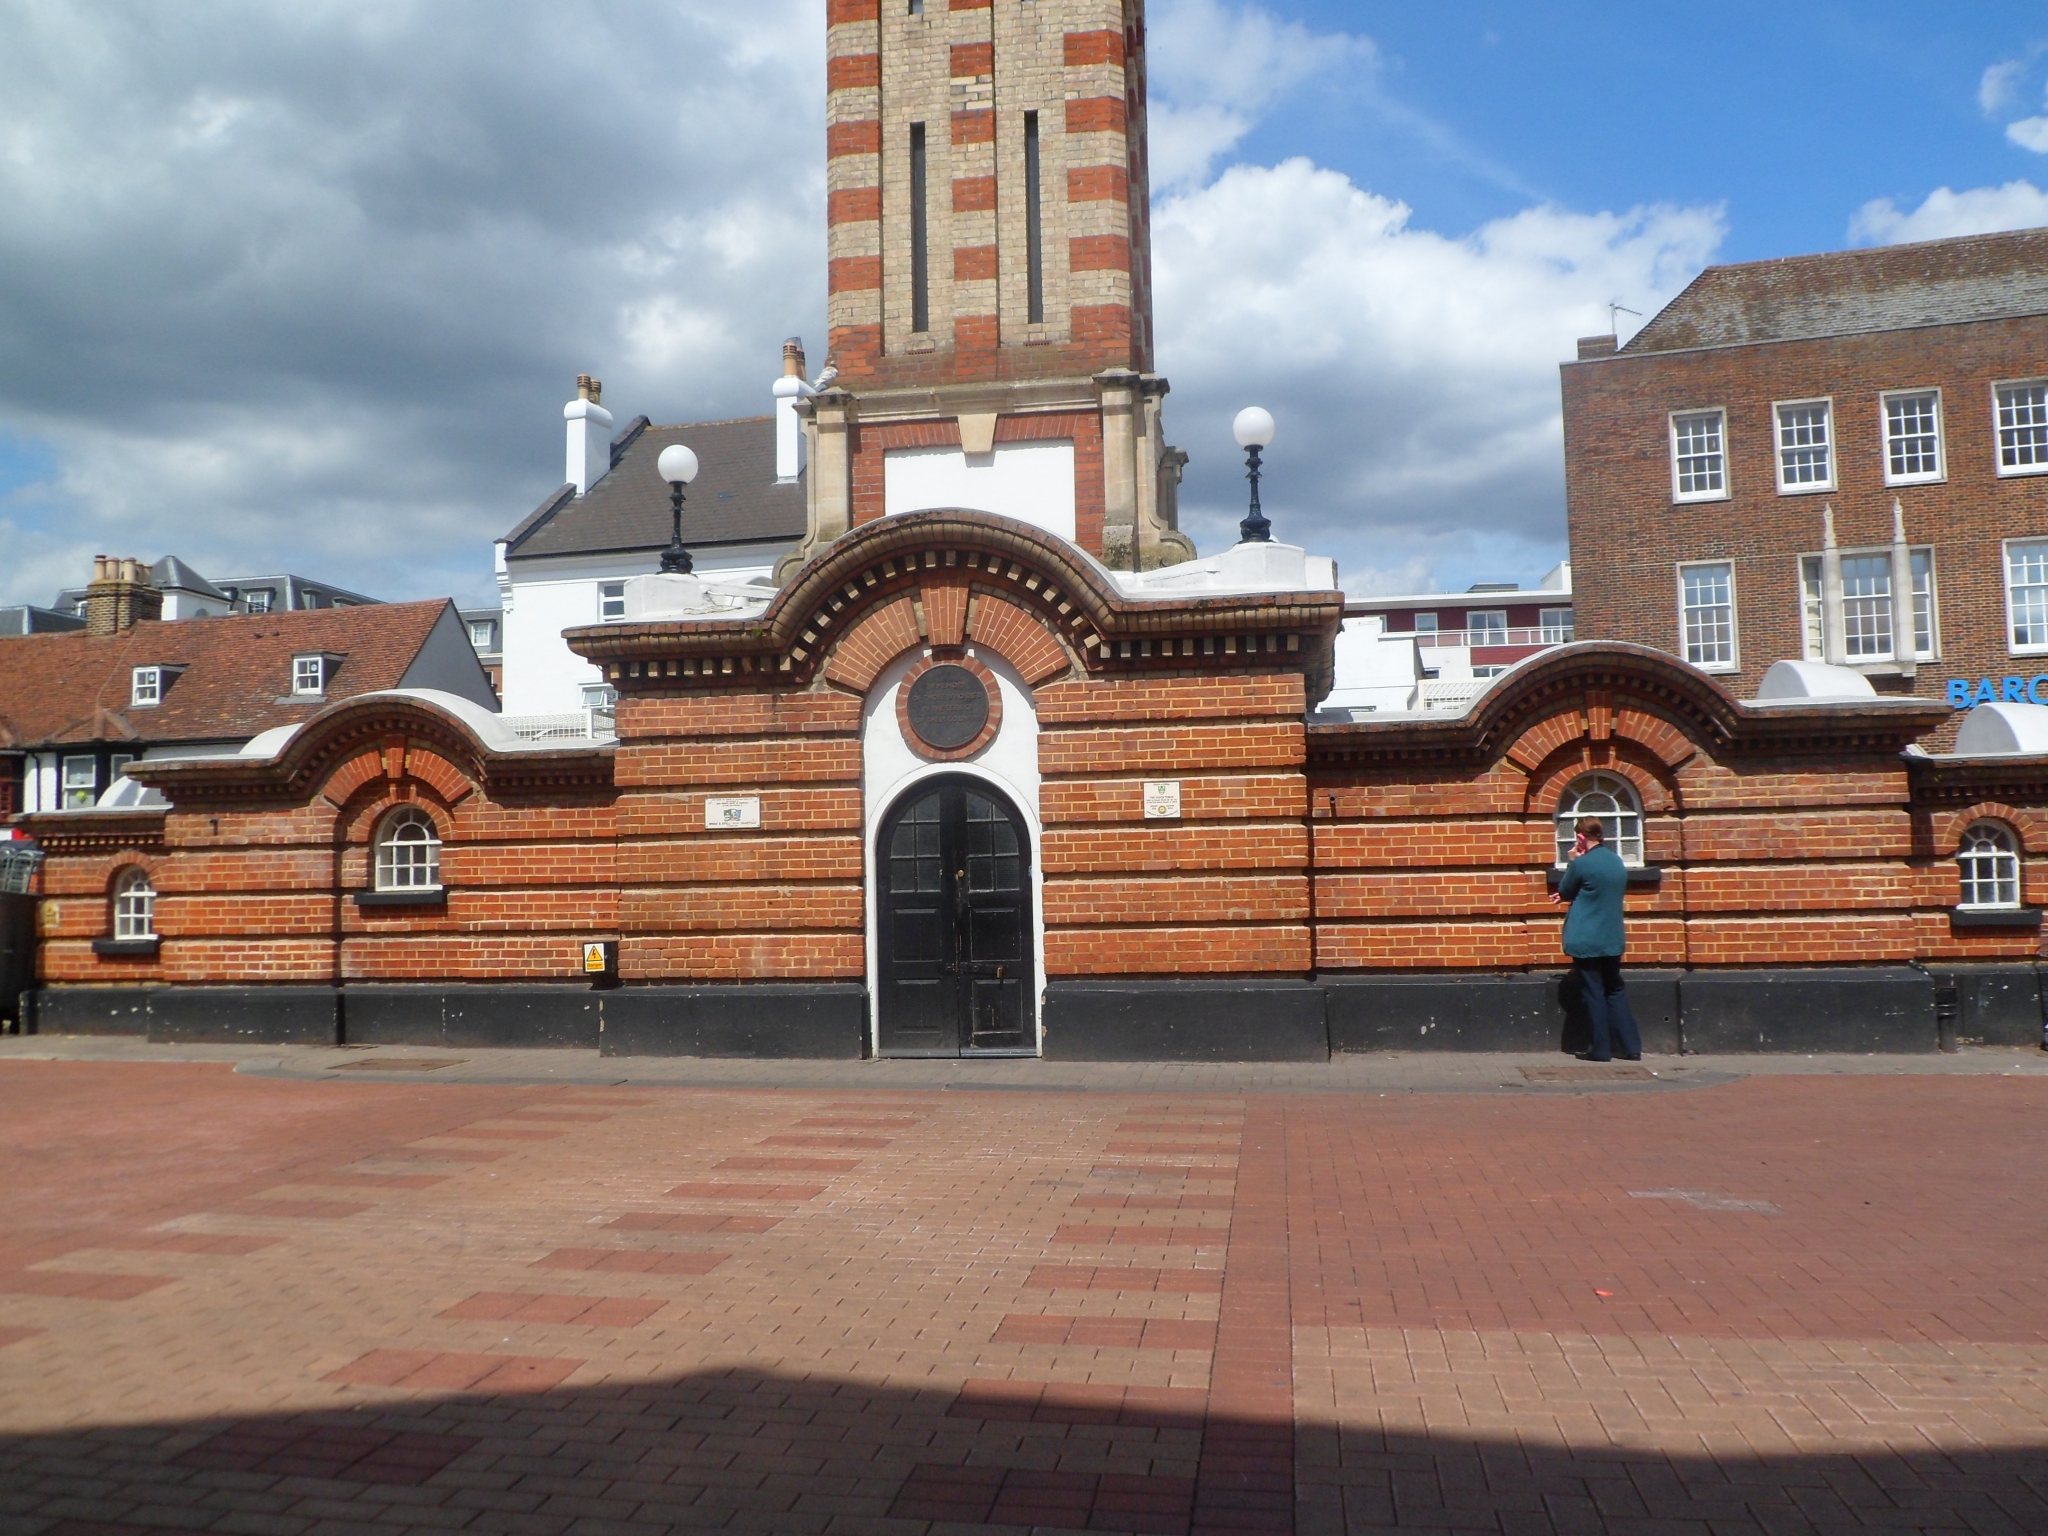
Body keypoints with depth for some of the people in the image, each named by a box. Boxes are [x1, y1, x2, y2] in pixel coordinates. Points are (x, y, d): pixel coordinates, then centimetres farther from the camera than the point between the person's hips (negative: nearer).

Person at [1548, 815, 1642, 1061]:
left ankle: (1601, 1049, 4)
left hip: (1586, 941, -6)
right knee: (1615, 991, 14)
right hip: (1612, 939, 6)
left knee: (1594, 994, 1)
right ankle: (1632, 1047, 13)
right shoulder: (1617, 862, 7)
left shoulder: (1582, 863, -16)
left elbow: (1564, 891, -2)